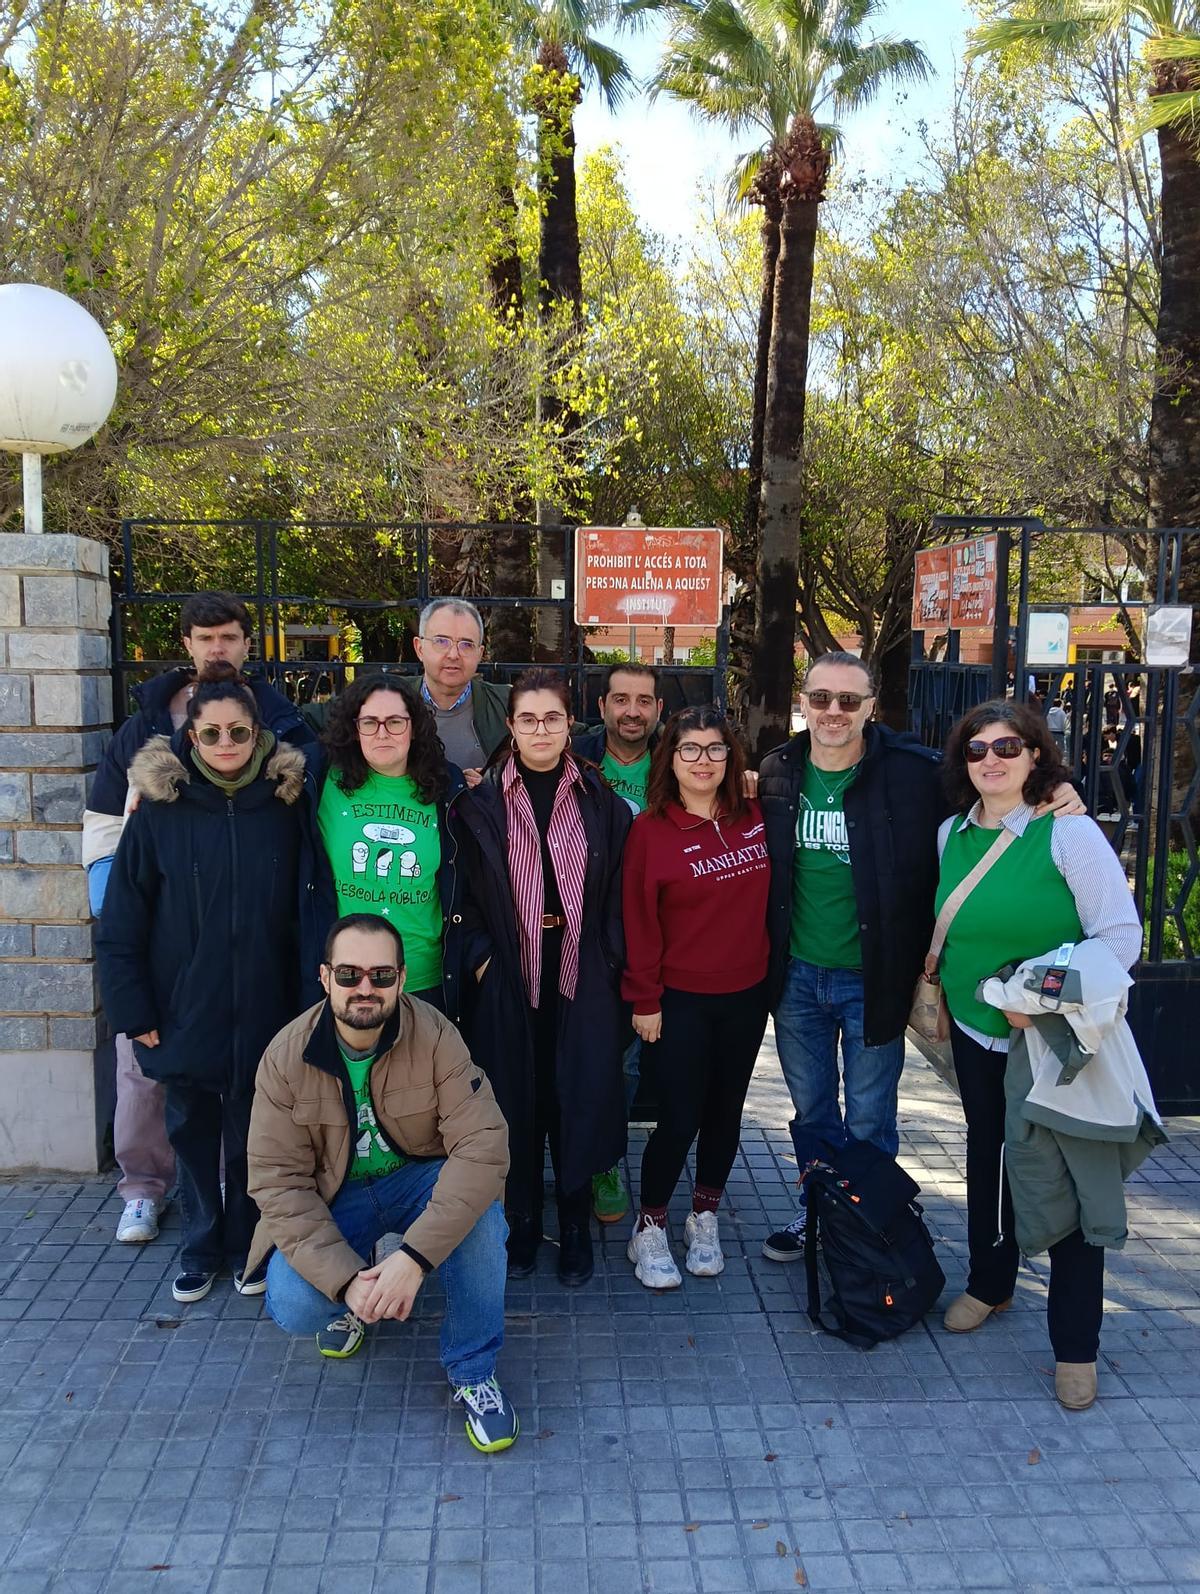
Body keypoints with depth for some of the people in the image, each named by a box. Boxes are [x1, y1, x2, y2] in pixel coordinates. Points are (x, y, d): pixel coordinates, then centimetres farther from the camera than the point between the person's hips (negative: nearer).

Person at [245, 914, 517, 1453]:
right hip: (333, 1196, 1)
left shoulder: (435, 1036, -21)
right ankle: (345, 1304, 16)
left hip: (420, 1179, -1)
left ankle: (472, 1372, -9)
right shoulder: (285, 1056, -17)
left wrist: (415, 1256, -37)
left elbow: (482, 1145, -28)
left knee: (480, 1208, -33)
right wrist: (345, 1279, -29)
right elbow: (278, 1183, -17)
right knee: (291, 1307, -24)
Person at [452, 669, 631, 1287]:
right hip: (507, 976, 0)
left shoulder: (601, 801, 3)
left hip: (581, 975, 1)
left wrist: (611, 962, -2)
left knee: (578, 1097, 5)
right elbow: (466, 888, 2)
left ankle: (575, 1224, 24)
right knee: (515, 1099, 7)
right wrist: (480, 955, -7)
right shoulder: (481, 801, 0)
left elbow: (618, 891, 4)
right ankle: (522, 1220, 26)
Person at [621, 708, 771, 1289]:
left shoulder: (754, 819, 2)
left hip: (746, 995, 4)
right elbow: (639, 921, -8)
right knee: (679, 1119, -1)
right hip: (681, 1000, -4)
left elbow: (768, 900, 10)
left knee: (726, 1110, 13)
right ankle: (649, 1229, 20)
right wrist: (645, 999, -8)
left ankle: (704, 1218, 32)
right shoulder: (651, 830, -8)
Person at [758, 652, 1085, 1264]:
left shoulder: (916, 772, -14)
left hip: (872, 979, -3)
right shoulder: (776, 774, -2)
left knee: (868, 1122, 12)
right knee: (810, 1111, 21)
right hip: (797, 977, 4)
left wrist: (1055, 800, -18)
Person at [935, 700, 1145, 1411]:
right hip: (977, 1034, 5)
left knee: (1063, 1182, 3)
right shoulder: (953, 833, 1)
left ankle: (1076, 1345, 19)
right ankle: (990, 1284, 42)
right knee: (988, 1159, 20)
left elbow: (1123, 935, -18)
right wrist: (939, 993, 9)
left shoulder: (1069, 832, -17)